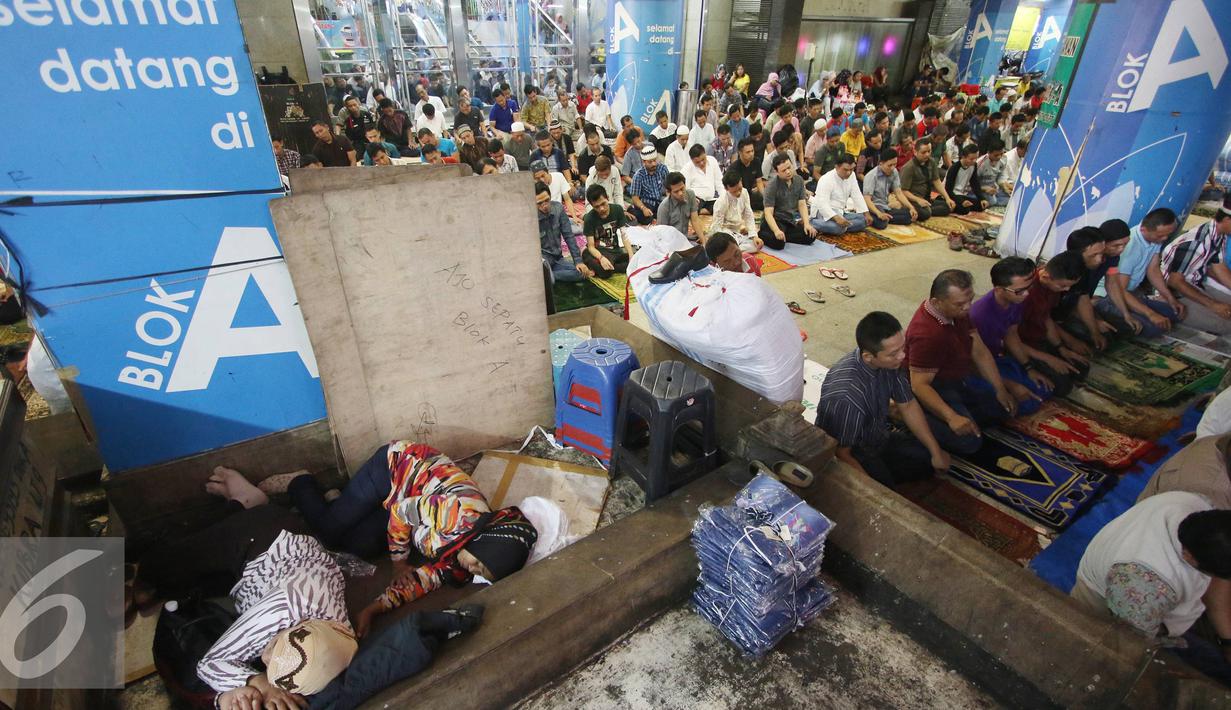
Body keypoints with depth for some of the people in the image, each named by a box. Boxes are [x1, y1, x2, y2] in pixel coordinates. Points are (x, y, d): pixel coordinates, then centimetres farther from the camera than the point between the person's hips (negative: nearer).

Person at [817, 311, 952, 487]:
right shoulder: (847, 395, -38)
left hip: (879, 436, 8)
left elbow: (908, 406, 3)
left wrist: (936, 452, 8)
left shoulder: (888, 361, -15)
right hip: (854, 453, -7)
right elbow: (841, 455, -27)